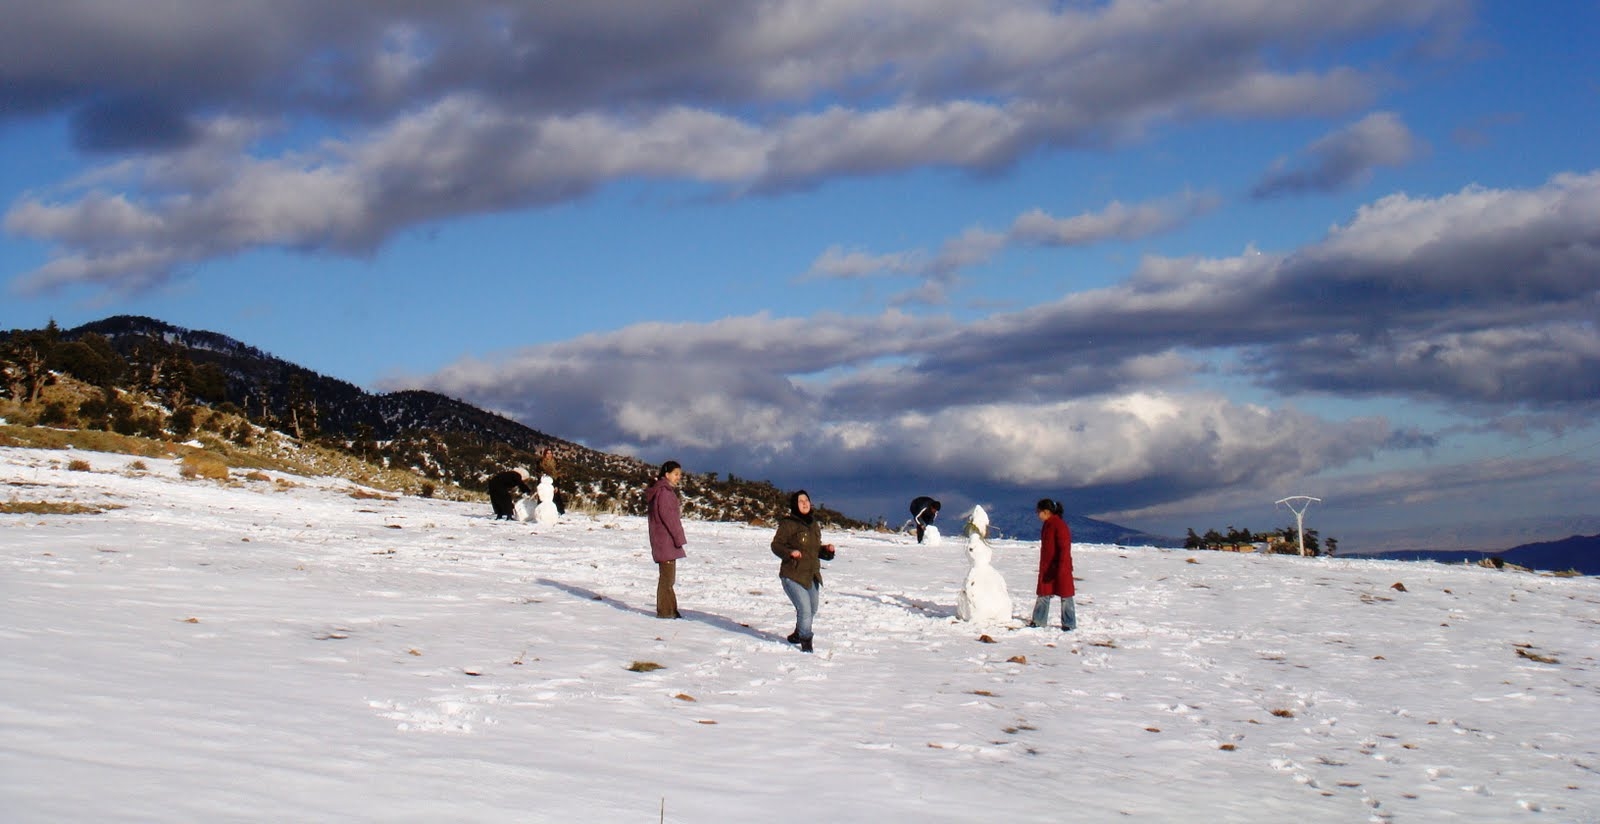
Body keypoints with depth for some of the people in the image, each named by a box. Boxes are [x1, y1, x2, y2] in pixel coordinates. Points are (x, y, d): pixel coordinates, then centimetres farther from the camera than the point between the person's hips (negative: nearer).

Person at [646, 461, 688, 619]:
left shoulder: (667, 490, 18)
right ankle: (665, 611, -4)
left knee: (667, 576, 14)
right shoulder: (664, 491, -14)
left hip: (663, 541, 10)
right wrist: (679, 538, -16)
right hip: (666, 540, -10)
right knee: (667, 576, -7)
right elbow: (667, 515, -19)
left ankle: (669, 610, 19)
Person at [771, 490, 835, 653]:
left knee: (812, 610, 19)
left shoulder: (814, 525, 14)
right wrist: (790, 552, -26)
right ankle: (806, 643, -1)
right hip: (793, 575, -8)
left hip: (812, 576, 8)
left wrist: (827, 550, 3)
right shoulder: (788, 524, -9)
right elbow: (776, 545, -8)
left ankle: (798, 635, 40)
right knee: (805, 610, -15)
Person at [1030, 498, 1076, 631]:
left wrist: (1061, 568, -24)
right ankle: (1039, 620, 21)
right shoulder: (1047, 525, 10)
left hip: (1060, 567, -9)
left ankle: (1069, 623, 8)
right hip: (1047, 567, 9)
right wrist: (1043, 566, 22)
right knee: (1043, 593, 12)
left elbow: (1064, 548, -21)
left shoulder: (1060, 525, -18)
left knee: (1065, 595, 1)